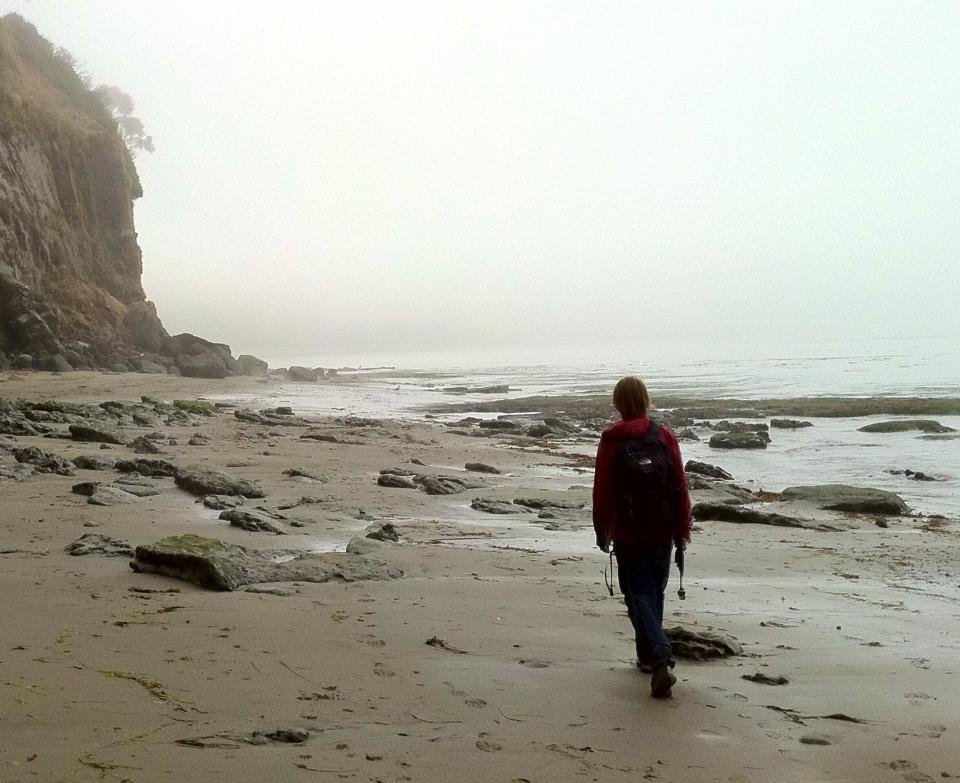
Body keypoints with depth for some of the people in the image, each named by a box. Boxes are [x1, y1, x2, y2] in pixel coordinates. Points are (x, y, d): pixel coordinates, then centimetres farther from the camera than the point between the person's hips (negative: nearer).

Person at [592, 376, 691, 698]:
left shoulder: (611, 441, -8)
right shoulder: (665, 436, -3)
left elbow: (602, 490, -5)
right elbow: (680, 486, -1)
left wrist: (602, 530, 7)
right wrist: (682, 529, 8)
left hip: (628, 533, -3)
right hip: (662, 531, 3)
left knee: (639, 595, 1)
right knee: (654, 592, 18)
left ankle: (660, 655, -18)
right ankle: (649, 657, 28)